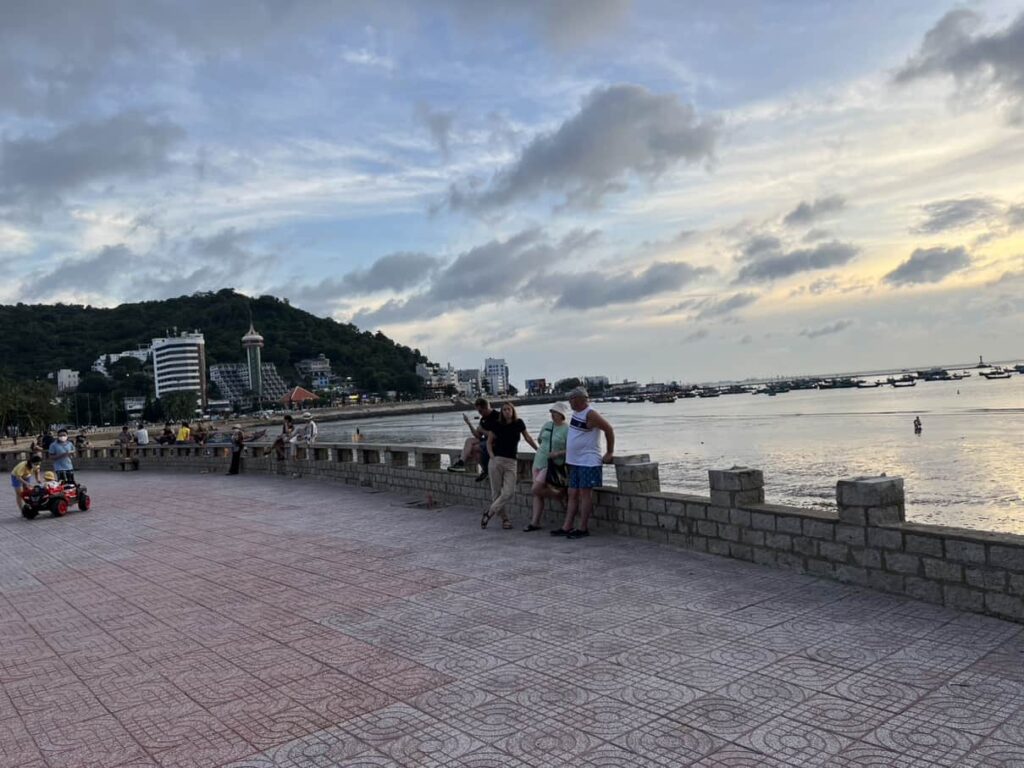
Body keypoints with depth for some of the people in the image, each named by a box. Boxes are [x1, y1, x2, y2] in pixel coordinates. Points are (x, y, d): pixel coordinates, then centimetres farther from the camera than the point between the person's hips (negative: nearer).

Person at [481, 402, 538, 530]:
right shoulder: (497, 425, 2)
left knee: (508, 492, -11)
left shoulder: (518, 423, 5)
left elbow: (528, 438, 18)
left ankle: (488, 513, 1)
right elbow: (489, 442, 9)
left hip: (511, 462, 1)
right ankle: (505, 519, 12)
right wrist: (491, 455, -6)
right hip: (497, 460, -1)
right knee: (496, 492, 0)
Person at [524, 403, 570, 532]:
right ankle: (535, 522, 10)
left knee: (536, 489, -16)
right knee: (537, 493, 5)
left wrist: (558, 453, -23)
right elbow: (539, 439, 25)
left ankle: (561, 494, 7)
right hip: (539, 461, 7)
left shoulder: (567, 430, -11)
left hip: (552, 464, -6)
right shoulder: (547, 425, 8)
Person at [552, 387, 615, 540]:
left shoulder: (590, 415, -15)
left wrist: (609, 452, -11)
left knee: (585, 494, -5)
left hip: (588, 462, -9)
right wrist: (566, 452, 21)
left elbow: (609, 429, -15)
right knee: (573, 494, 9)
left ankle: (583, 529, 0)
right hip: (575, 462, 9)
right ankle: (567, 527, 12)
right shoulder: (576, 413, 12)